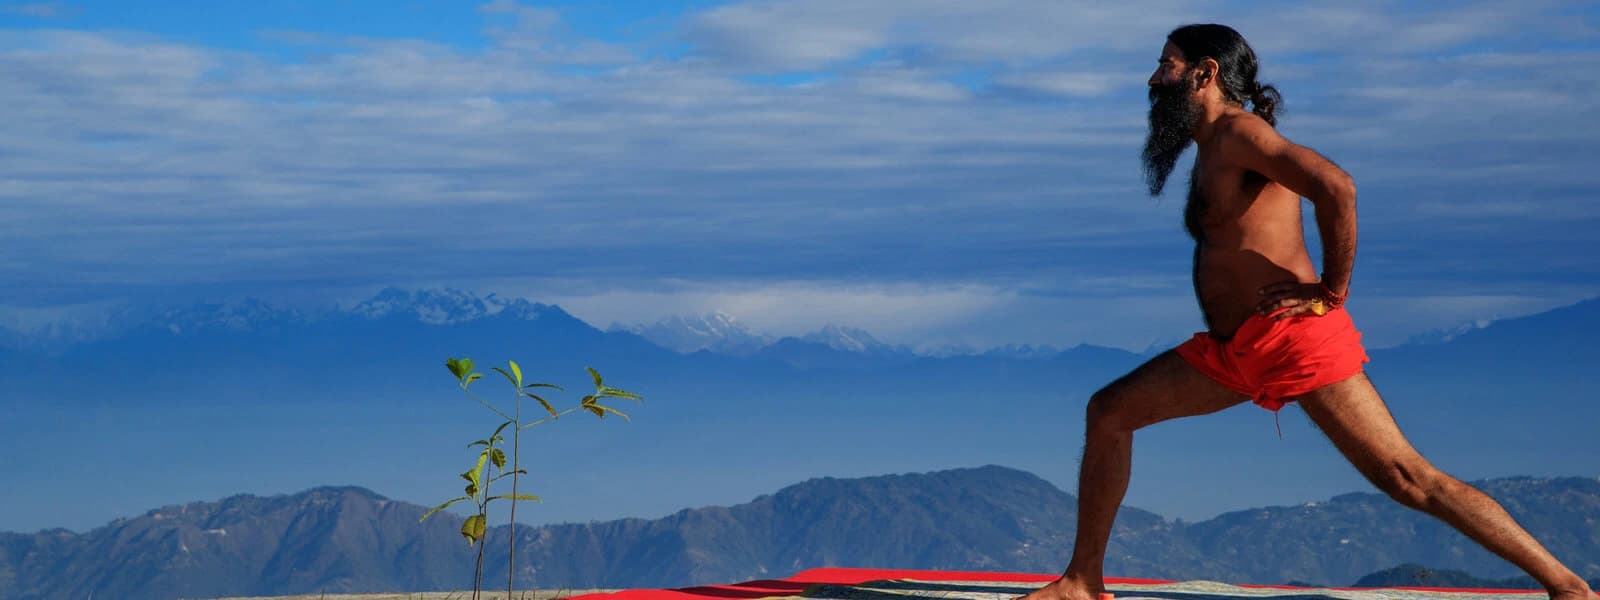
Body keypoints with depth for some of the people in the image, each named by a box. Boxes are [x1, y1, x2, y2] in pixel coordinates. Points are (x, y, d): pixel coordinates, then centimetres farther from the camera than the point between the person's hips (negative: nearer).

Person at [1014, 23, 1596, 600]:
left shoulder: (1238, 131, -10)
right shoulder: (1209, 153, 19)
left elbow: (1337, 188, -25)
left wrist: (1333, 292, -17)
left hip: (1296, 338, -10)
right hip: (1233, 350, 10)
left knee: (1410, 480, -12)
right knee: (1109, 412, 9)